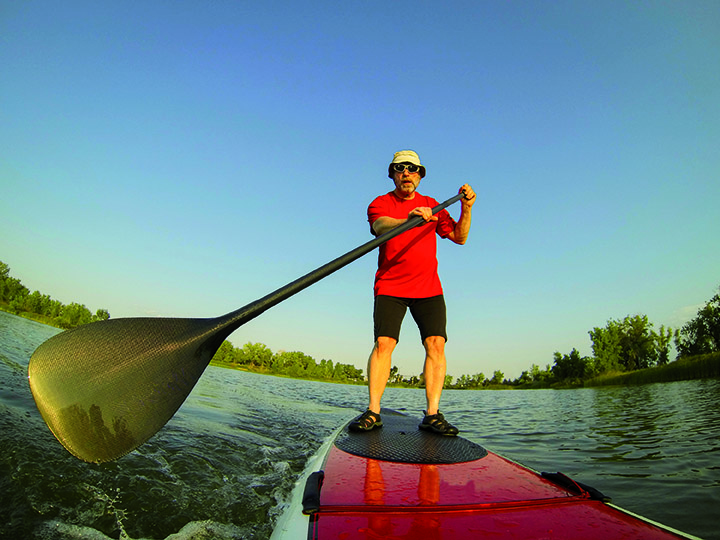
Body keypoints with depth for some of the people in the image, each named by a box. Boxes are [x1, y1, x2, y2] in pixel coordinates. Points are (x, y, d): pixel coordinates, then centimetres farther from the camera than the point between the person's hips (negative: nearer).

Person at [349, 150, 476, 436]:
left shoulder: (432, 206, 15)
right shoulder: (380, 203, 5)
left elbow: (459, 237, 12)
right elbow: (380, 226, -19)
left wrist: (466, 208, -4)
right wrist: (409, 219, -39)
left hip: (428, 287, 3)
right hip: (389, 285, -2)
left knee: (435, 344, -9)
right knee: (383, 343, -14)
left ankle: (432, 414, -4)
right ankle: (373, 412, -8)